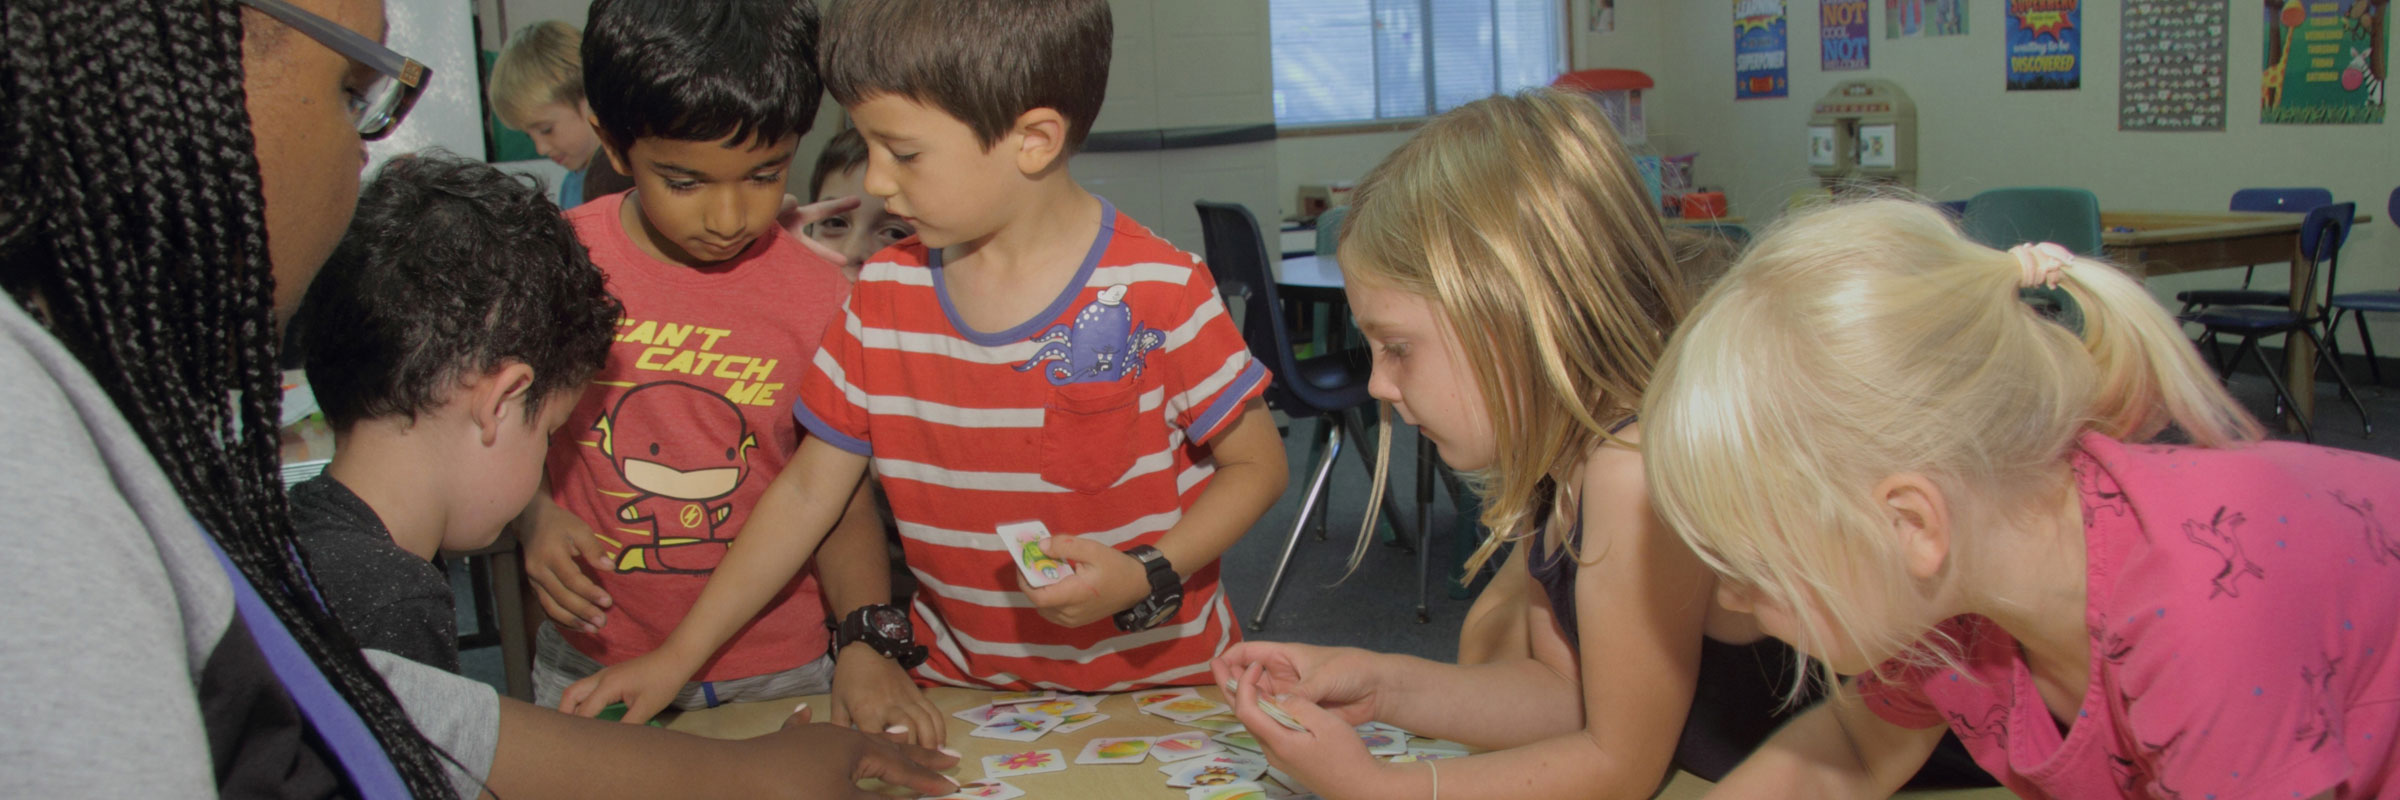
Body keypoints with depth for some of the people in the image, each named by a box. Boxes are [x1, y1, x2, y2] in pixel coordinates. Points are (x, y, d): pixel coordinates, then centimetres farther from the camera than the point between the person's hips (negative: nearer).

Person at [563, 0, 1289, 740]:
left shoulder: (1157, 293, -17)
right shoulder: (885, 296, -3)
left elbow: (1256, 463, -6)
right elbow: (806, 493, 3)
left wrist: (1145, 579, -22)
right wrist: (678, 657, 1)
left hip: (1157, 684, -5)